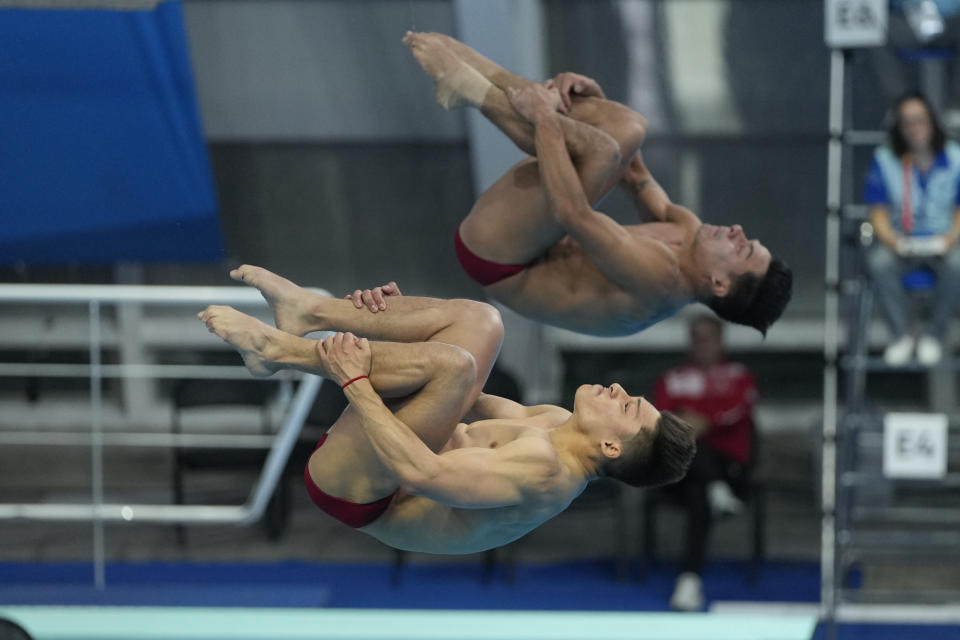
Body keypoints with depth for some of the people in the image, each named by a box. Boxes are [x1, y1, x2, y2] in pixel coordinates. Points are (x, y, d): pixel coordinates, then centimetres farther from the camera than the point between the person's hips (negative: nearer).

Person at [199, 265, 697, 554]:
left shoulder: (543, 472, -27)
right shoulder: (558, 425, 3)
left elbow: (425, 474, -38)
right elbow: (466, 405, 19)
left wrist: (356, 385, -30)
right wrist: (396, 323, 14)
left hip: (353, 486, -10)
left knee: (453, 361, -32)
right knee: (478, 321, 11)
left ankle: (279, 350, -14)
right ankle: (309, 311, 0)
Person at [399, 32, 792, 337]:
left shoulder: (658, 279, -30)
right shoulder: (687, 234, -3)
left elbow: (571, 213, -39)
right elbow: (636, 177, 11)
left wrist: (545, 120, -31)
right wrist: (593, 99, -1)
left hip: (496, 255, -9)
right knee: (625, 131, 6)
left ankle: (470, 87, -12)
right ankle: (478, 74, -2)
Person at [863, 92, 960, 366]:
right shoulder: (884, 159, 0)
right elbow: (878, 212, 1)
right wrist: (892, 241, -20)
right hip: (900, 239, 0)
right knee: (879, 263, -34)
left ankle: (934, 335, -15)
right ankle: (900, 336, -16)